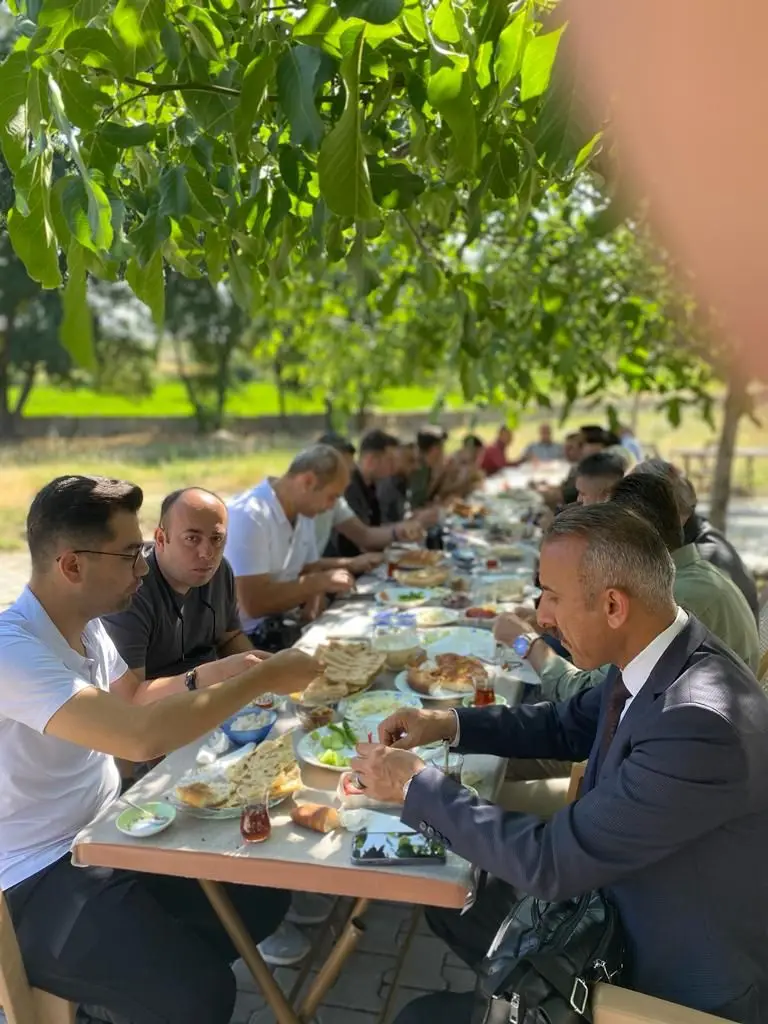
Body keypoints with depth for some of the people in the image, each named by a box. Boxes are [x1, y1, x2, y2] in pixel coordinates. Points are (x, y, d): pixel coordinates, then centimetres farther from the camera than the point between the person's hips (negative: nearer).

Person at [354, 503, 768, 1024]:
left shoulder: (700, 724, -36)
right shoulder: (652, 656, -9)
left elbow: (549, 863, -30)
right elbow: (568, 725, 10)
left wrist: (416, 784, -19)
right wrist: (449, 723, -1)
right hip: (626, 904, 7)